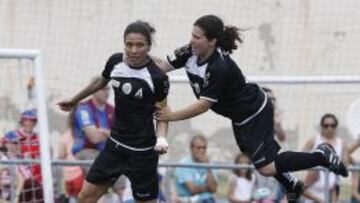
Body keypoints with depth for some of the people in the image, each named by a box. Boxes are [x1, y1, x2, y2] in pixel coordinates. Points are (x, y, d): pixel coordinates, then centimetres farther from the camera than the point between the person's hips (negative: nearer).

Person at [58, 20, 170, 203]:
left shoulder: (157, 77, -18)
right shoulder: (115, 61, -4)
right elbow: (101, 82, 19)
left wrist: (161, 138, -24)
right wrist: (74, 100, 32)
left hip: (142, 152, -5)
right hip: (115, 145, 5)